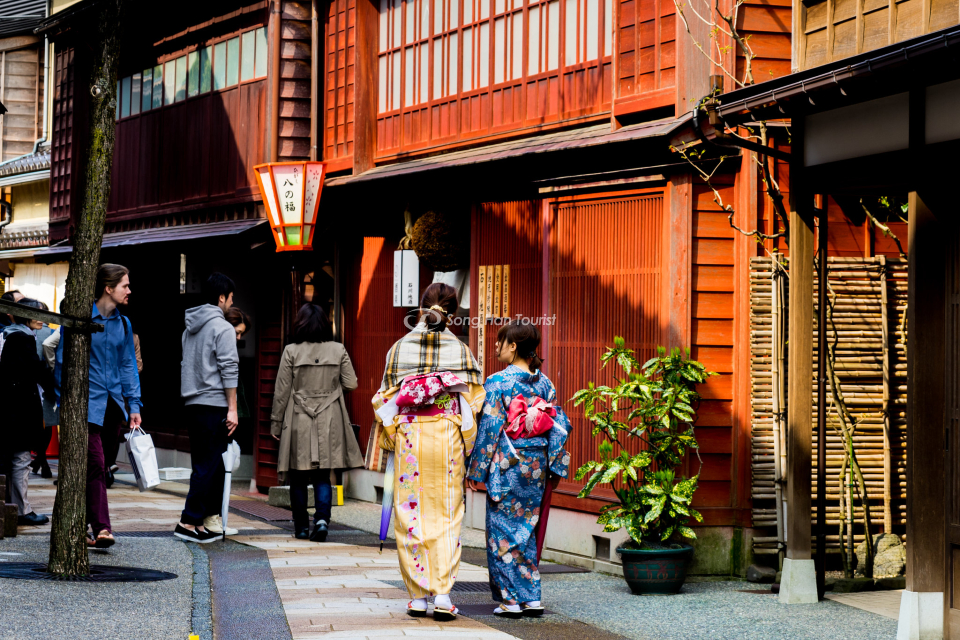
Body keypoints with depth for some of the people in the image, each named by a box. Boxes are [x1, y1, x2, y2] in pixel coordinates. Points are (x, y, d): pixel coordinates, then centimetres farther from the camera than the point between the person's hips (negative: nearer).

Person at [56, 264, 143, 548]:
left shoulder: (123, 324, 12)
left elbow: (128, 366, 15)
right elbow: (62, 359, -2)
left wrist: (134, 405, 9)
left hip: (112, 402, 6)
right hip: (87, 401, -6)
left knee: (92, 465, 10)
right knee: (95, 463, -13)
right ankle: (102, 528, -17)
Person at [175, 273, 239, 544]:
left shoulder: (190, 328, 17)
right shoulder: (223, 328, -8)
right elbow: (229, 370, -14)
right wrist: (232, 409, -13)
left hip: (192, 405, 8)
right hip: (214, 405, -8)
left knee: (205, 463, 13)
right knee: (208, 466, -6)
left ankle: (204, 519, 12)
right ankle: (189, 522, -10)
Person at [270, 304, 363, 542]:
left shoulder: (292, 351, -6)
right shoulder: (338, 350, -1)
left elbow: (282, 391, -3)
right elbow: (351, 384, 2)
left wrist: (276, 423, 6)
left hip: (299, 423, -1)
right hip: (329, 424, 1)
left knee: (298, 478, 9)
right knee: (323, 476, 7)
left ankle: (301, 526, 14)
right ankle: (322, 519, -12)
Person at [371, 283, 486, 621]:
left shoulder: (399, 348, 1)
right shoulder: (461, 350, 1)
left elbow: (385, 400, 3)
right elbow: (474, 400, 0)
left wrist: (391, 440, 15)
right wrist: (466, 445, 11)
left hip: (408, 437, 0)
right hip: (448, 438, 0)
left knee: (411, 514, 6)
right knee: (447, 515, 5)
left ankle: (418, 595, 5)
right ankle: (443, 593, -7)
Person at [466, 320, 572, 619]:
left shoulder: (498, 382, -12)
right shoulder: (544, 383, 5)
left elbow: (489, 428, -13)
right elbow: (560, 424, 6)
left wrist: (475, 470, -7)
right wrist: (555, 467, 13)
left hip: (507, 466, -5)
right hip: (536, 468, 5)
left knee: (503, 530, 3)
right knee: (526, 528, 13)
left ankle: (512, 599, 3)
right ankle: (531, 597, 11)